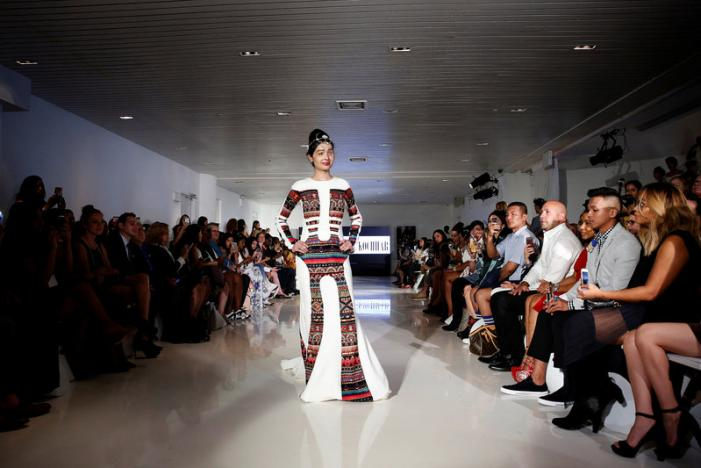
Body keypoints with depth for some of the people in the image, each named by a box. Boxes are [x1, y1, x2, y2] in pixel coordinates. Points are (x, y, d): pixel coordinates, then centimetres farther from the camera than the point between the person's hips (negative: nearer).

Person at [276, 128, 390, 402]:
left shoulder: (342, 186, 10)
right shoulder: (300, 187, 5)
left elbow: (357, 217, 21)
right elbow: (281, 219, 12)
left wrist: (352, 241, 8)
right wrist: (291, 244, 1)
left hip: (337, 256, 1)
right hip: (309, 256, -1)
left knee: (343, 310, -5)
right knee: (313, 312, 2)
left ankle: (349, 377, 4)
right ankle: (317, 377, 14)